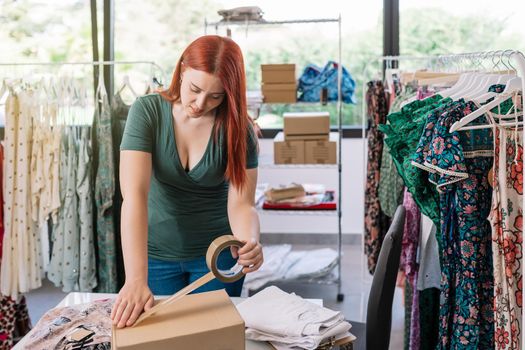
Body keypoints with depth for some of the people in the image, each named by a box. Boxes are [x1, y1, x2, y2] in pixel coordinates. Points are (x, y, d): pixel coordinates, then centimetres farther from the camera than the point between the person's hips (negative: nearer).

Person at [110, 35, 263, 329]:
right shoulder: (147, 112, -18)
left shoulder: (238, 128, -15)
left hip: (216, 253, 0)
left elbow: (241, 204, -17)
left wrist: (249, 244, -40)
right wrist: (136, 279, -37)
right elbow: (134, 194, -27)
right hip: (155, 253, 0)